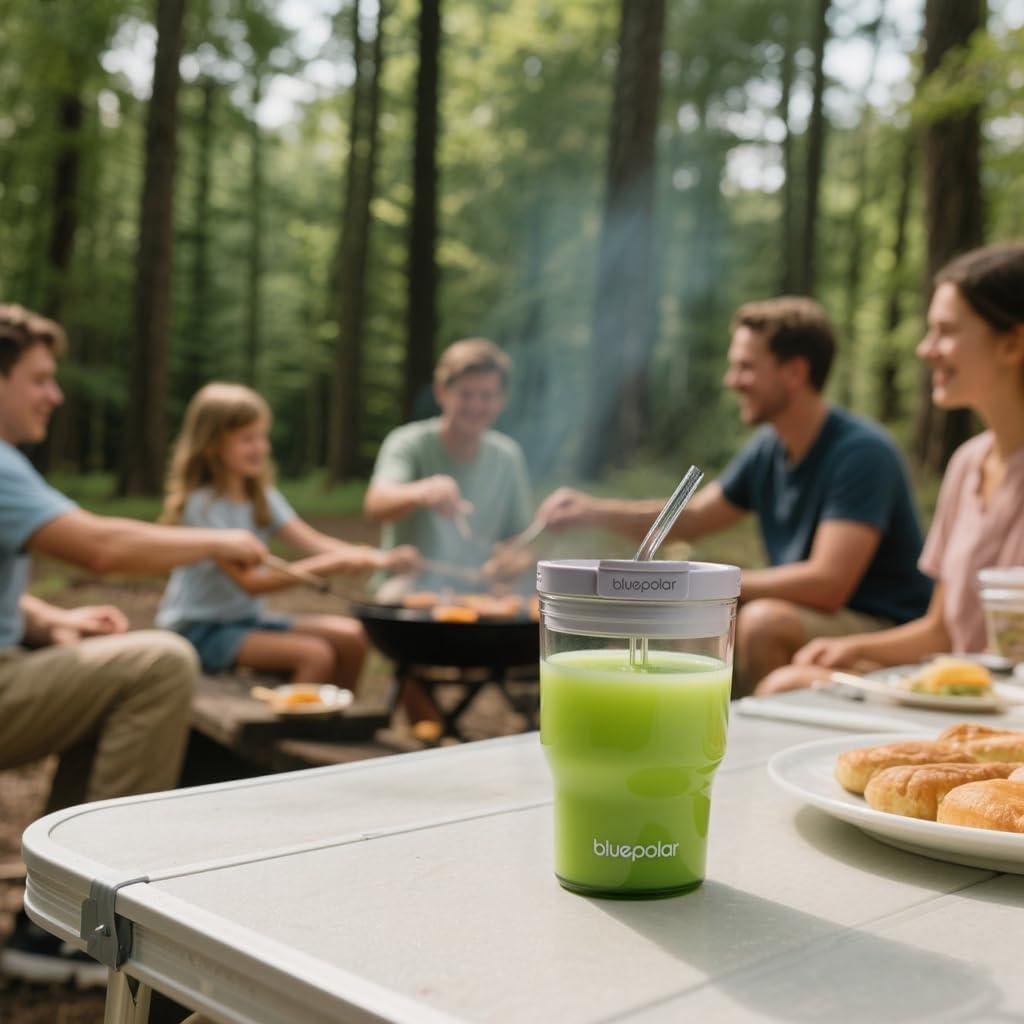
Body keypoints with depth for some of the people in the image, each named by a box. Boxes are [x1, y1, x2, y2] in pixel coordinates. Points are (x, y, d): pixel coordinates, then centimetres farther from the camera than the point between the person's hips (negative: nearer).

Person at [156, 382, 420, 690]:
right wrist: (331, 565, -31)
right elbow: (249, 582, -23)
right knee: (315, 654, -25)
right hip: (198, 630, -7)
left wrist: (379, 558, -25)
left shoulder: (263, 497, 6)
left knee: (352, 636, -7)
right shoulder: (202, 504, -17)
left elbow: (313, 542, -7)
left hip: (248, 619, 7)